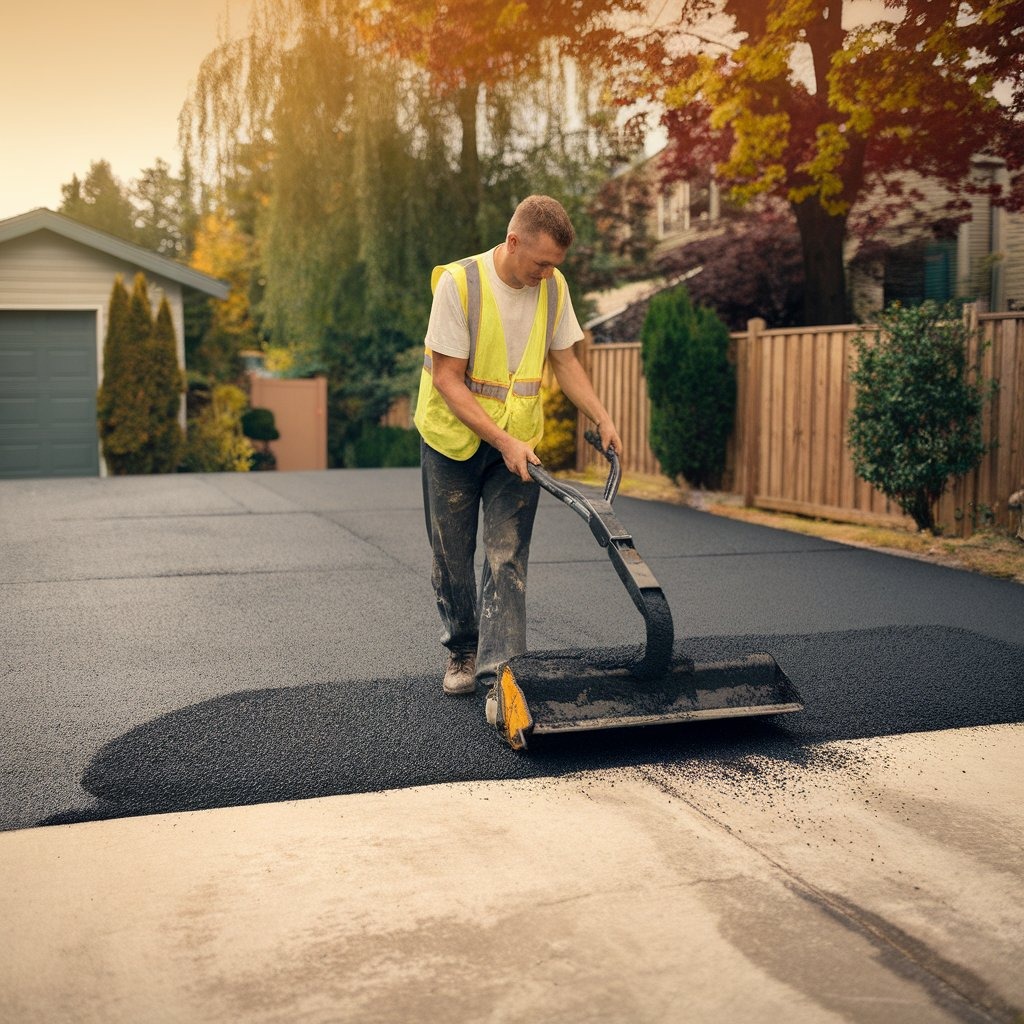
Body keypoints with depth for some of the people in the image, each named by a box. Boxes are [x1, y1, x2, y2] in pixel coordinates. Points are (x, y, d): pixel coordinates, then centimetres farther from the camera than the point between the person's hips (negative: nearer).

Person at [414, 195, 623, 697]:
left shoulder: (554, 286, -4)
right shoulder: (459, 282, -20)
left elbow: (564, 361, 8)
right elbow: (447, 379, -20)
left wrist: (603, 420, -4)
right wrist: (502, 441, -25)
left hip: (518, 443, 3)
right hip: (454, 439, -2)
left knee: (507, 559, -5)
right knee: (451, 557, 8)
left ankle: (501, 677, -4)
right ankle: (461, 651, 30)